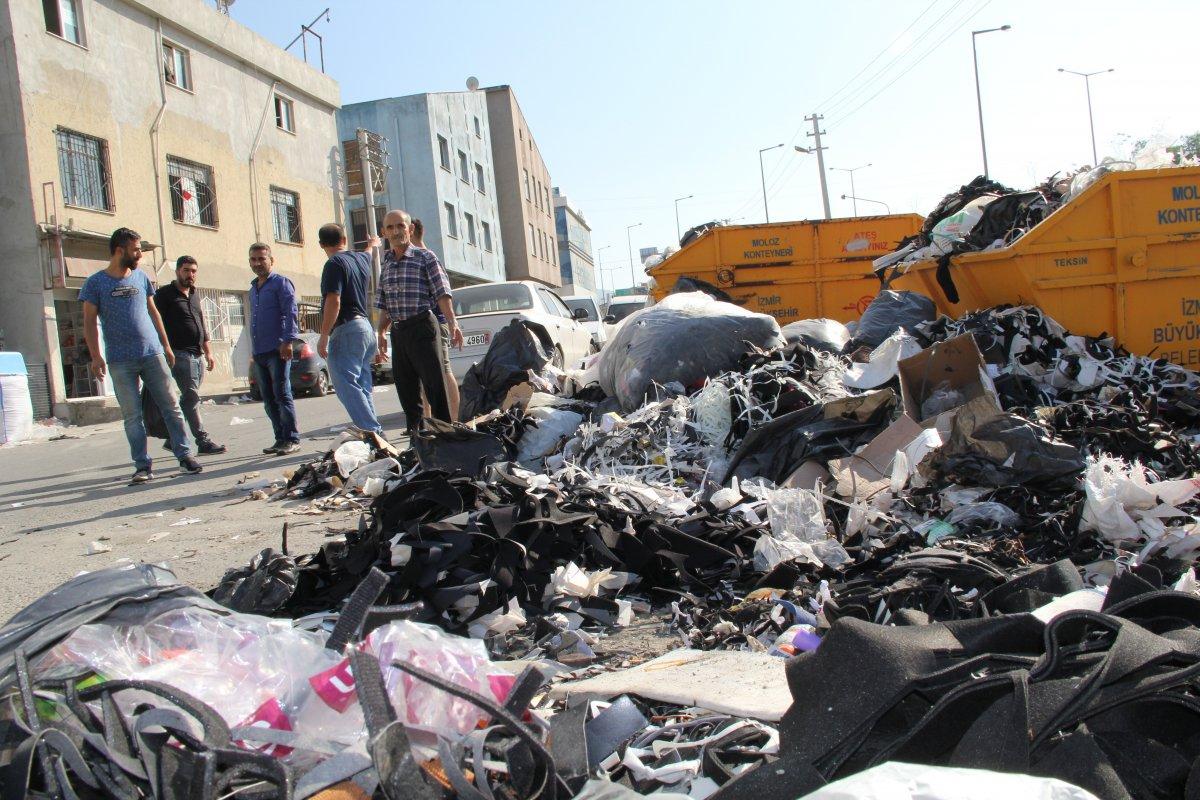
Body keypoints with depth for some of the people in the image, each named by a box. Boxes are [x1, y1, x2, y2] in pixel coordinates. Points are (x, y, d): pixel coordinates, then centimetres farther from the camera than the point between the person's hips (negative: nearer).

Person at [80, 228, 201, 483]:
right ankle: (142, 465, 6)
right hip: (120, 361, -3)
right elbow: (89, 321, -1)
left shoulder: (141, 277, 11)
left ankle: (185, 455, 6)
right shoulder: (96, 283, 0)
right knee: (132, 415, 1)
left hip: (152, 354, 3)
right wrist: (96, 356, -10)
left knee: (171, 407, 1)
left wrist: (166, 345, 15)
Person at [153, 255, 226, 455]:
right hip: (180, 354, -8)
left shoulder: (195, 294, 19)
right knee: (191, 397, -12)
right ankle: (203, 442, -13)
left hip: (197, 355, 8)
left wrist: (208, 352, 21)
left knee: (188, 399, 10)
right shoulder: (165, 294, -3)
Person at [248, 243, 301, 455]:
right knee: (269, 400, 9)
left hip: (277, 350, -8)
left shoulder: (280, 283, -2)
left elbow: (291, 313, -12)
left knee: (282, 396, -8)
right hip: (259, 353, 8)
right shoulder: (253, 288, 21)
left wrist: (288, 341, -22)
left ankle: (292, 439, -5)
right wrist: (253, 350, 21)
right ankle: (281, 439, 14)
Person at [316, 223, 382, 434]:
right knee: (362, 388, 13)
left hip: (346, 329, -9)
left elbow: (334, 301, -20)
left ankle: (372, 431, -18)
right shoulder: (362, 258, 14)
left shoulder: (334, 264, -11)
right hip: (366, 327, 9)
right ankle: (375, 431, 12)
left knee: (347, 386, -10)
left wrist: (324, 336, -19)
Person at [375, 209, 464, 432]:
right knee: (405, 388, 9)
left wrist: (452, 323, -21)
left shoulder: (425, 257, -1)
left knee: (435, 384, -8)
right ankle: (414, 432, 18)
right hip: (397, 332, 6)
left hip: (423, 327, -6)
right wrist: (381, 333, 10)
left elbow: (442, 293, -9)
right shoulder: (387, 264, 15)